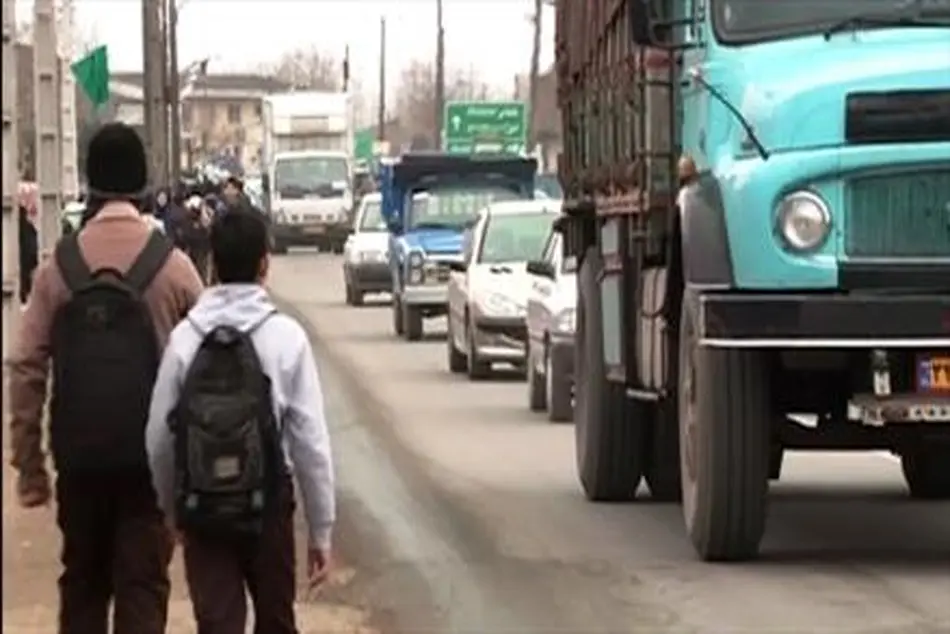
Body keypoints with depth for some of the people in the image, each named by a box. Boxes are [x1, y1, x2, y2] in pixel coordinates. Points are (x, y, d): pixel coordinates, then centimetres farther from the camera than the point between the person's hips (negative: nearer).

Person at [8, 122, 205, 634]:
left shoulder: (57, 266, -2)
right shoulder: (171, 265, -6)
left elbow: (27, 369, -3)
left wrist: (28, 463, 3)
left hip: (79, 454, 2)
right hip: (152, 454, -2)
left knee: (81, 584, 16)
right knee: (142, 589, 3)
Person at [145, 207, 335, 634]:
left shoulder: (185, 337, -5)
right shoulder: (285, 337, -9)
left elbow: (159, 437, -1)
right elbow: (310, 440, -9)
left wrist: (172, 509, 16)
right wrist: (321, 530, 0)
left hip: (201, 508, 1)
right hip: (266, 505, -1)